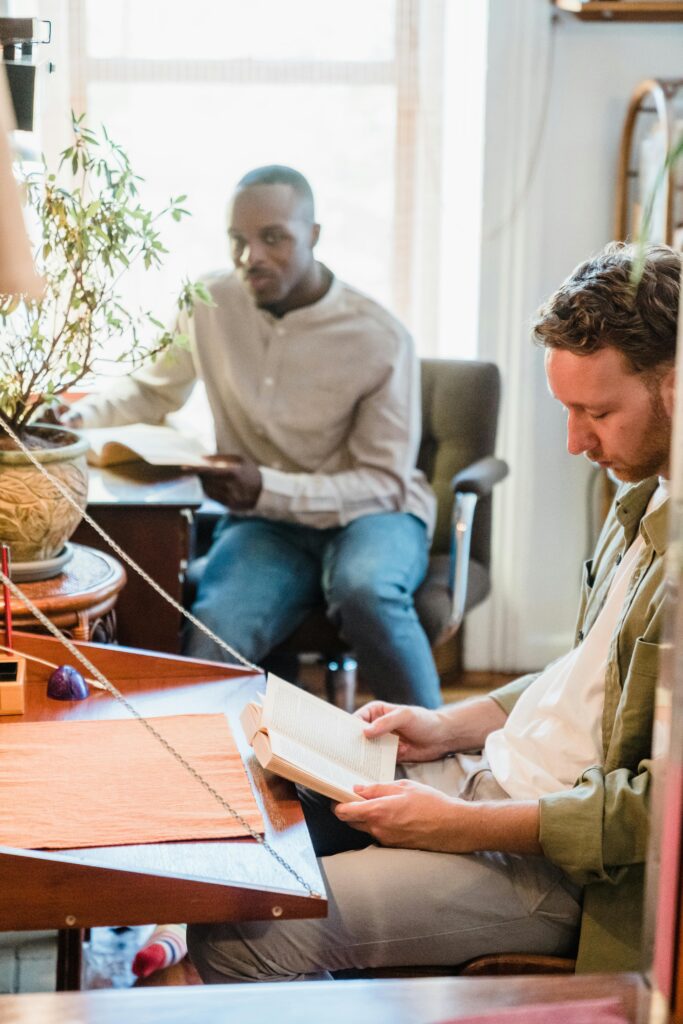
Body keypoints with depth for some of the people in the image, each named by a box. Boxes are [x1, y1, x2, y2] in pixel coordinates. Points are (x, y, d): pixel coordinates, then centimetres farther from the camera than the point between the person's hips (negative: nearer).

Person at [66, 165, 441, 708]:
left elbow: (385, 482, -12)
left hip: (367, 513, -2)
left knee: (365, 588, -38)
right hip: (263, 521, 2)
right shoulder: (210, 303, -2)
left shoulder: (381, 338, -13)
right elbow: (152, 391, 15)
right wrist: (78, 419, -8)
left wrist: (267, 489, -27)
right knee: (214, 638, -31)